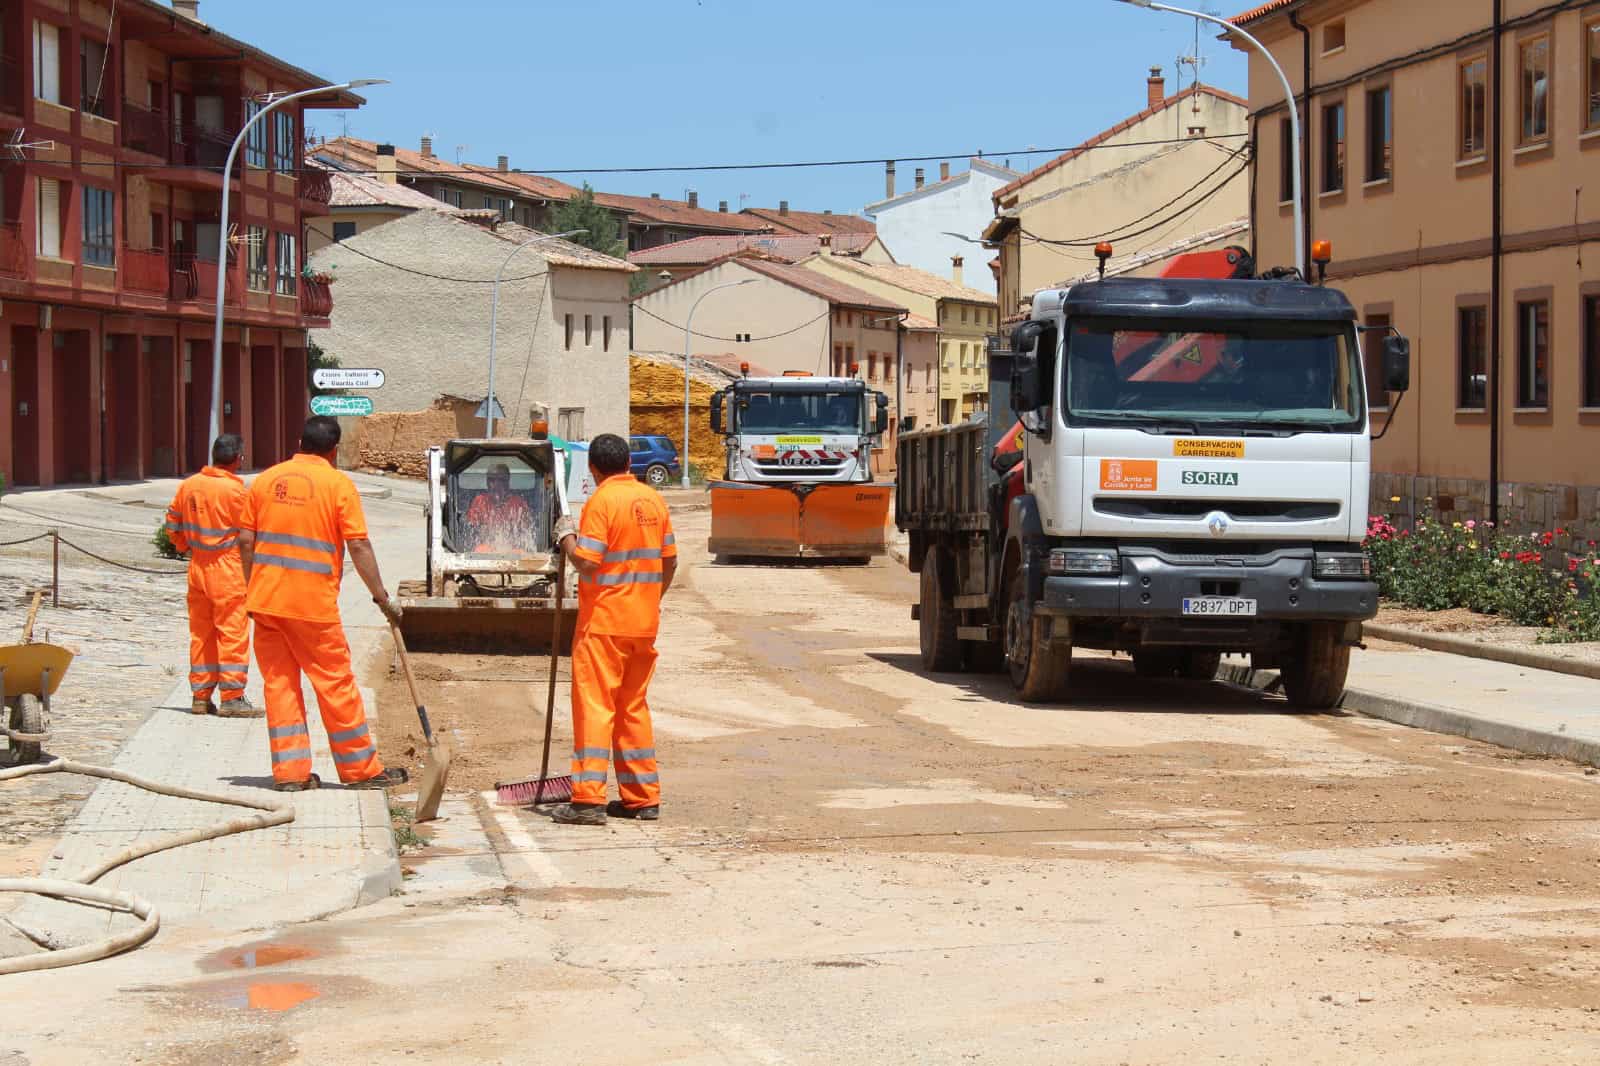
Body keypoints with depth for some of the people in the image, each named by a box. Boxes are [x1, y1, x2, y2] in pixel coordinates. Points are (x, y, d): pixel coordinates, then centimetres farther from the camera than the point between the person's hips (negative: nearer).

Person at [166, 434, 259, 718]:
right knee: (232, 631, -2)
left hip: (197, 566, 7)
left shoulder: (188, 485, 5)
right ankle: (232, 697, -3)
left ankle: (200, 696, 15)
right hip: (228, 567, -6)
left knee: (200, 631, 12)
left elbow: (172, 524, 12)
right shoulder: (234, 489, -15)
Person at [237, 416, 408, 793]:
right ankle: (361, 768, 11)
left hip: (266, 599, 4)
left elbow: (246, 540, 8)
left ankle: (290, 770, 7)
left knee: (279, 682, 9)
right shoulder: (338, 484, -4)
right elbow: (359, 547, -9)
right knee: (335, 683, 4)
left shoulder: (267, 479, 8)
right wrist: (381, 597, -3)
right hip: (313, 603, -4)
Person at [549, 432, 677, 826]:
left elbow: (587, 561, -20)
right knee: (633, 707, 14)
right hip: (644, 623, 7)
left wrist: (566, 537, -2)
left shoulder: (602, 501, -13)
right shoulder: (653, 499, 8)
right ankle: (643, 797, 15)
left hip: (604, 623, -7)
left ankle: (589, 799, -10)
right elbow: (670, 561, 13)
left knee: (594, 705, -5)